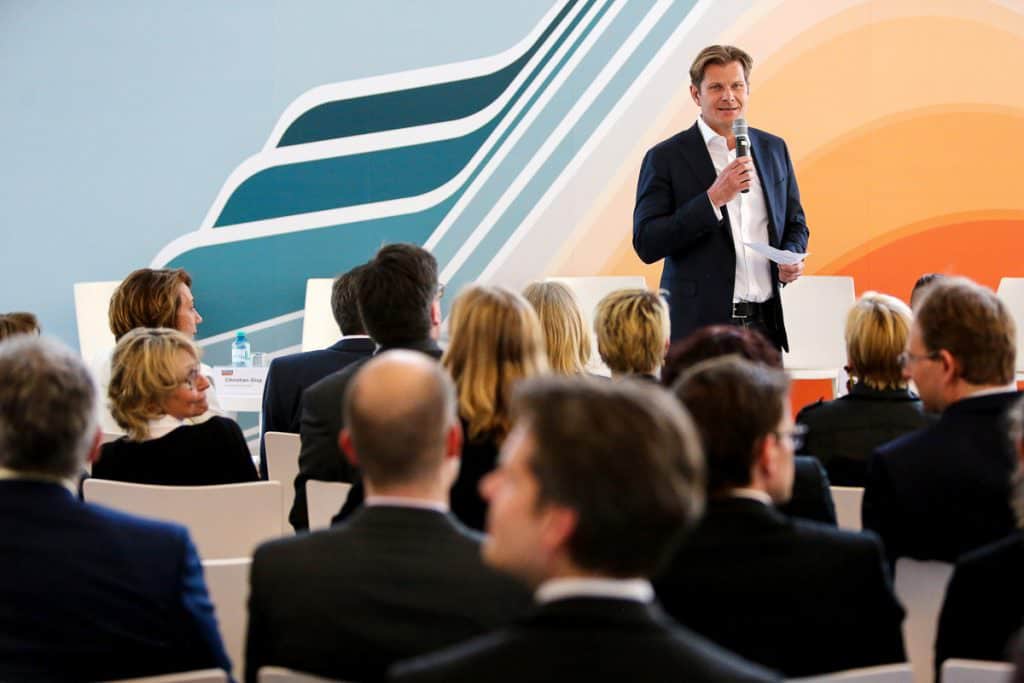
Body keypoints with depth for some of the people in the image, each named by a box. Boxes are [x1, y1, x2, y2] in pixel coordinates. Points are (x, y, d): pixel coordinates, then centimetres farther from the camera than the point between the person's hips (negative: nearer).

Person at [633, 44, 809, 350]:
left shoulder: (774, 149, 13)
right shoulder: (665, 158, -2)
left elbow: (795, 224, 23)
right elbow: (646, 244, -10)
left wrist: (792, 257, 0)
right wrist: (714, 198, -17)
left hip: (766, 324, 4)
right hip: (699, 326, -4)